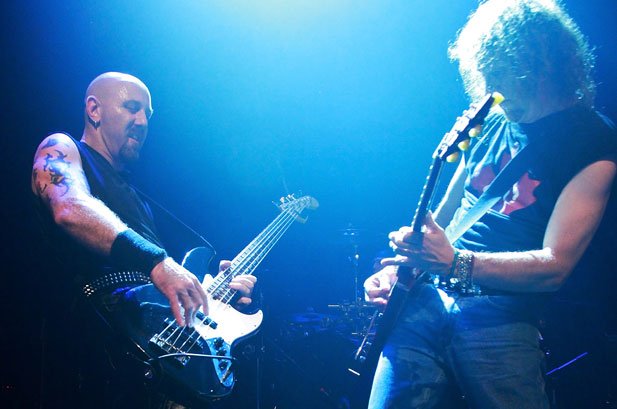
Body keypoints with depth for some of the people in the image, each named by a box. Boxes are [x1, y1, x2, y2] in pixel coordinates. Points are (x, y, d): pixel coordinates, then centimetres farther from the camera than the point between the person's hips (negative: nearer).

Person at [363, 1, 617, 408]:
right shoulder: (490, 123, 16)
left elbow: (555, 266, -11)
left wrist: (456, 263, -21)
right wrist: (399, 265, 6)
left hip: (502, 316, -4)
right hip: (426, 297, 4)